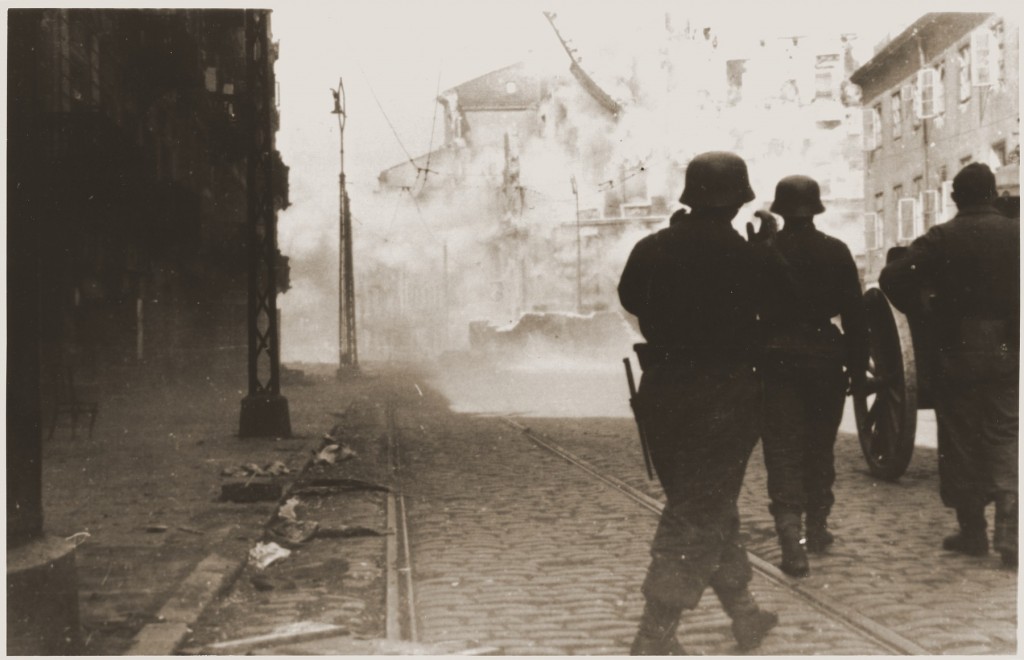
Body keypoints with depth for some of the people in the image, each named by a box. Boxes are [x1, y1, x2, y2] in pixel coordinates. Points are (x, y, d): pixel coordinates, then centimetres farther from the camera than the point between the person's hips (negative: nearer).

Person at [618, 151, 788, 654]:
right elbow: (779, 292, 3)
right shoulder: (749, 257, -14)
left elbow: (630, 298, 14)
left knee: (705, 504, 20)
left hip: (663, 390, 5)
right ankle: (654, 639, 0)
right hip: (725, 393, -5)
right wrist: (766, 242, 15)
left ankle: (744, 612, 30)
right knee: (699, 514, 2)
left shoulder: (651, 250, -3)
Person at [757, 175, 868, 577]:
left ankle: (792, 541, -12)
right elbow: (854, 313, -1)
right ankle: (817, 528, 27)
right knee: (820, 447, 18)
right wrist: (857, 365, 5)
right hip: (825, 356, 2)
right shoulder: (836, 252, -1)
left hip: (776, 359, -2)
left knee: (783, 453, -1)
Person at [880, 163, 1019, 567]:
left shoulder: (942, 238, -7)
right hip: (1008, 353, 1)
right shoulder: (1014, 234, -1)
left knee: (961, 444, 8)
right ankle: (1009, 529, -5)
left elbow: (892, 278, -17)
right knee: (1004, 438, 8)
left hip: (956, 355, -1)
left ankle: (972, 533, 14)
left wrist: (924, 312, -3)